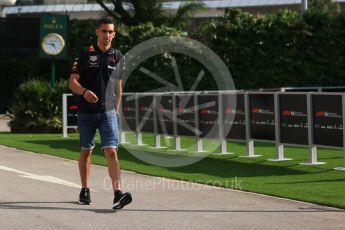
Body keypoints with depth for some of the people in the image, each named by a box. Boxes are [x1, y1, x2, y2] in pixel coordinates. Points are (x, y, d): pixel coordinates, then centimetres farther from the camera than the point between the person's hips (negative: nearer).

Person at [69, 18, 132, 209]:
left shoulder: (117, 56, 7)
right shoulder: (85, 54, 0)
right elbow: (73, 82, -3)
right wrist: (84, 92, -23)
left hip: (108, 112, 0)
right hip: (86, 112, 0)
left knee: (112, 152, -13)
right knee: (86, 151, 13)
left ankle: (118, 194, -23)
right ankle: (85, 190, 28)